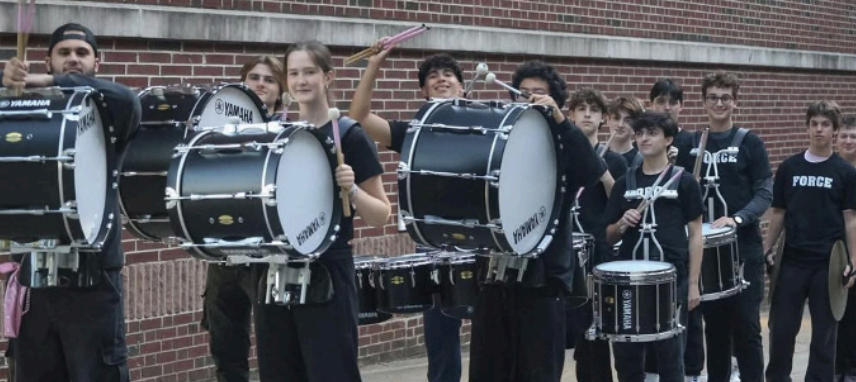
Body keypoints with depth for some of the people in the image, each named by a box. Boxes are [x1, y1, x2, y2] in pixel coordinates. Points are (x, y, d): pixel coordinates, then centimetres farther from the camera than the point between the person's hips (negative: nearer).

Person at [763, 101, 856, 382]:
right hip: (793, 260, 2)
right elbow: (778, 213, 9)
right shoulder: (788, 168, 4)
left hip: (829, 263, -1)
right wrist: (767, 250, 4)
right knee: (781, 327, 4)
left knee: (824, 331, 6)